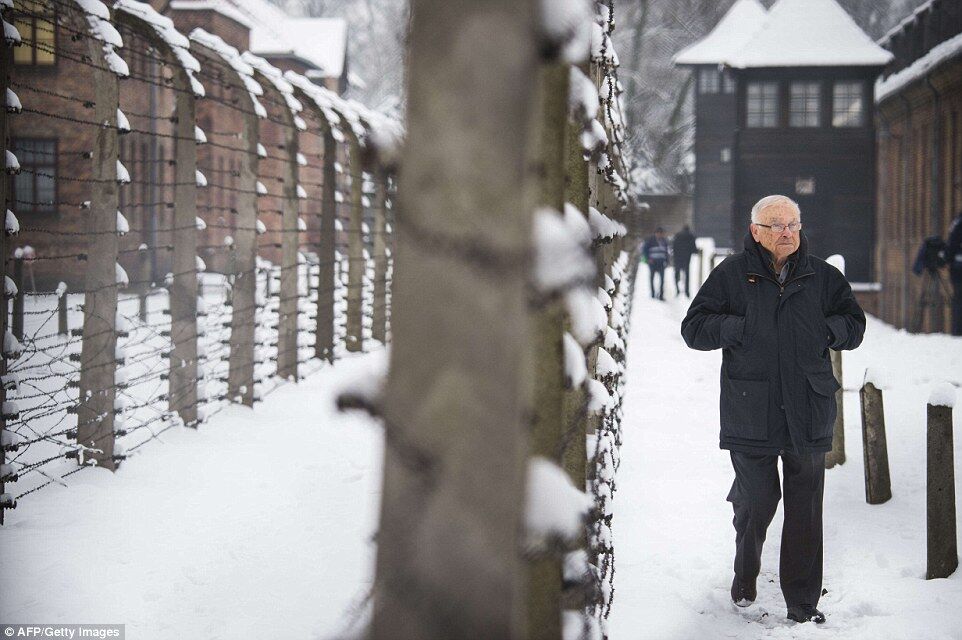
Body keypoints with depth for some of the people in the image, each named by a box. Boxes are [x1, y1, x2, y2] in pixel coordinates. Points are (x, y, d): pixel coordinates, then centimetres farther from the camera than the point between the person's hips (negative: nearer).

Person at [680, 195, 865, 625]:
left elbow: (854, 326, 15)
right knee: (756, 500, 4)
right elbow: (694, 327, 1)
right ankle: (745, 577, 34)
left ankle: (803, 604, 10)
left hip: (809, 412, 2)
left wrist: (822, 329, -5)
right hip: (751, 412, -2)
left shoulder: (822, 276, 9)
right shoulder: (731, 275, 2)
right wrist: (740, 327, -14)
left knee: (805, 511, 2)